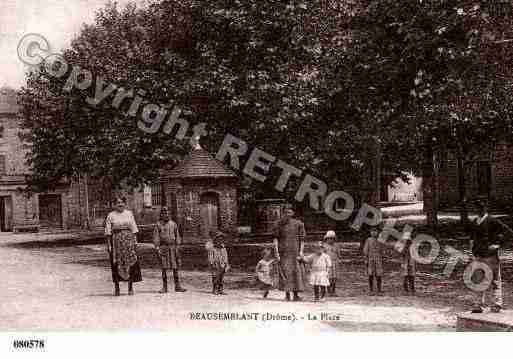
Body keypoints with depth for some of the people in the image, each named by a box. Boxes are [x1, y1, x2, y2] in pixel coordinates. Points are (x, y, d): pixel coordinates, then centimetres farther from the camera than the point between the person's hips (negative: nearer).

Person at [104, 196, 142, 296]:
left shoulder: (129, 214, 8)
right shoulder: (111, 216, 3)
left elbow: (134, 229, 8)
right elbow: (108, 232, 2)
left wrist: (135, 241, 1)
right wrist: (109, 245, -4)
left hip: (128, 240, 1)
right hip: (116, 240, -1)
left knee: (130, 263, -2)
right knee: (116, 264, 0)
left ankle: (130, 288, 5)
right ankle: (116, 288, 8)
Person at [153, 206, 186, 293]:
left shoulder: (173, 224, 9)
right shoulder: (158, 225, 2)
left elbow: (177, 236, 11)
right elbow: (156, 237, 0)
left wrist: (177, 247, 3)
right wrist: (157, 248, -9)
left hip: (173, 247, 2)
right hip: (163, 248, -2)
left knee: (175, 267, 2)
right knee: (164, 268, 0)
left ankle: (177, 286, 7)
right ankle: (164, 287, 5)